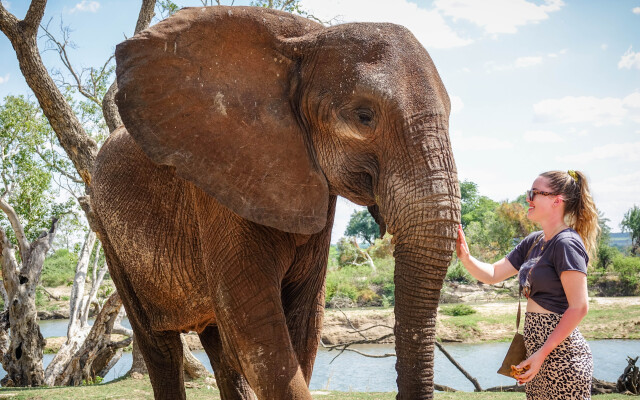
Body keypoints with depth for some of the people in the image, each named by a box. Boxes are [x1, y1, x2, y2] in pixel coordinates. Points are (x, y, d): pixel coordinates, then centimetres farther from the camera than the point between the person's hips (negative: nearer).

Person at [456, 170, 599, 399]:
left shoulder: (567, 243, -14)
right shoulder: (534, 242, 11)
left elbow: (579, 307, -19)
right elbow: (493, 274, 14)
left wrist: (542, 354, -20)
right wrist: (465, 257, -5)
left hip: (561, 354, -8)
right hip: (539, 349, 9)